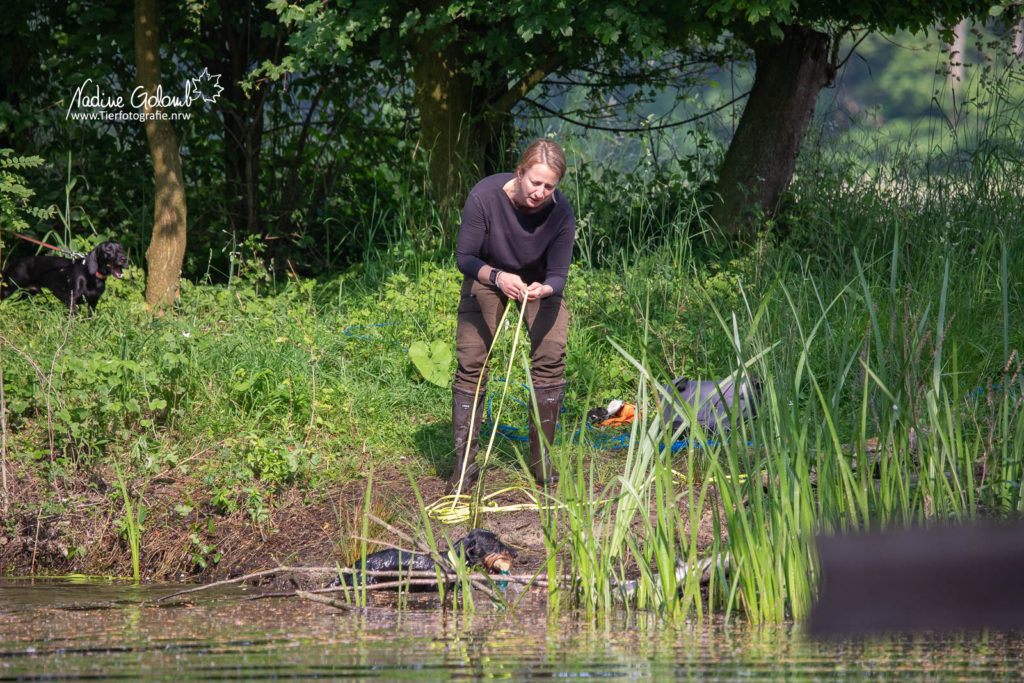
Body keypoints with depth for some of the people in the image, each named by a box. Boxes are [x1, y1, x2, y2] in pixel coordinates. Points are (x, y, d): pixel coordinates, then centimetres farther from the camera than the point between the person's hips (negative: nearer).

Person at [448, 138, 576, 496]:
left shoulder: (561, 214, -29)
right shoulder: (484, 197, -33)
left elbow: (558, 276, -21)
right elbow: (464, 257, -24)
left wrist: (543, 290, -45)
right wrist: (497, 277, -43)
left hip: (540, 282, 1)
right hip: (486, 275, -1)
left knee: (550, 357, -12)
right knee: (471, 363, -7)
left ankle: (541, 455, 4)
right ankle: (464, 463, -1)